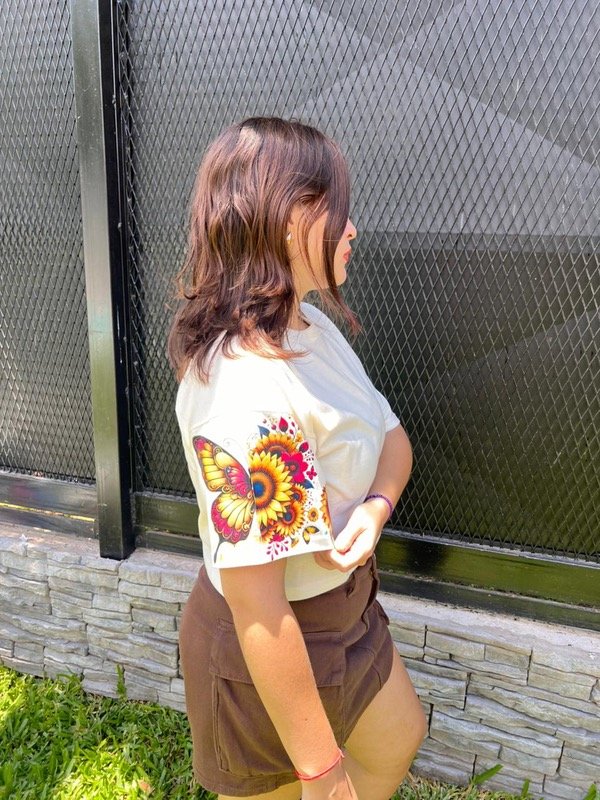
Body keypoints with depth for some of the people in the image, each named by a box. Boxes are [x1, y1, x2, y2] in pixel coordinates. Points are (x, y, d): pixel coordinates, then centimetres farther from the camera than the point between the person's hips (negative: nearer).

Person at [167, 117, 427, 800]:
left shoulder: (311, 326, -7)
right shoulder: (246, 391, -36)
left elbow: (391, 435, 2)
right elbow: (258, 614, -32)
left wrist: (377, 504, -20)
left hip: (342, 605, 8)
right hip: (271, 648, -8)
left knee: (397, 741, 30)